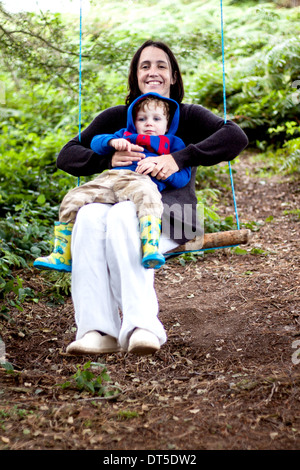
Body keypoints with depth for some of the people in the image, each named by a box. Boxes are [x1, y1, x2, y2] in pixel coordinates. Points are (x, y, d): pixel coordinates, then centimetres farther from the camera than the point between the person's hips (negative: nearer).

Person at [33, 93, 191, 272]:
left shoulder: (173, 143, 26)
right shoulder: (125, 135, 37)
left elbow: (183, 177, 12)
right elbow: (96, 142, 27)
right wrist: (113, 141, 5)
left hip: (140, 181, -4)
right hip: (108, 178, 4)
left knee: (147, 196, -41)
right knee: (73, 200, -12)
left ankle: (151, 249, -54)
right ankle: (61, 256, -8)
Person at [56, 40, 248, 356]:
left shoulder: (188, 116, 13)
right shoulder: (116, 118, 20)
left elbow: (236, 137, -6)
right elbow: (66, 156, 14)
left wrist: (180, 159, -17)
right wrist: (108, 158, -6)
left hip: (169, 212, -3)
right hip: (119, 201, 3)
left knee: (123, 215, -36)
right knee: (89, 215, -32)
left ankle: (141, 325, -43)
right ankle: (97, 330, -38)